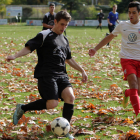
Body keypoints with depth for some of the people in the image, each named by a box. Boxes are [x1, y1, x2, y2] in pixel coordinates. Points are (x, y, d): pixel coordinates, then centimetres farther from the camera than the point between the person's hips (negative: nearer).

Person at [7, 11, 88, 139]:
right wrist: (15, 56, -26)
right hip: (46, 75, -6)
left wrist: (82, 70, 32)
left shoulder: (64, 40, 21)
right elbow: (29, 47, -9)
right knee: (52, 104, -19)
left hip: (61, 75, 6)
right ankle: (22, 108, 4)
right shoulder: (44, 35, 0)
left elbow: (69, 59, 33)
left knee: (70, 97, -17)